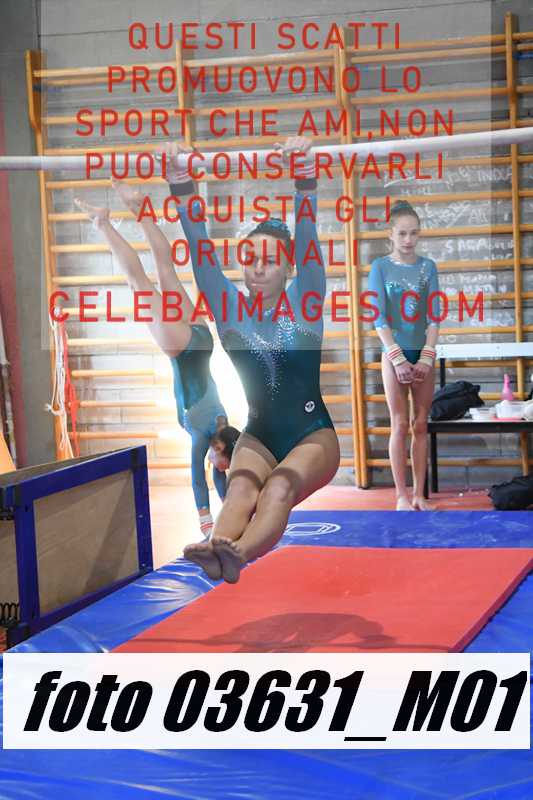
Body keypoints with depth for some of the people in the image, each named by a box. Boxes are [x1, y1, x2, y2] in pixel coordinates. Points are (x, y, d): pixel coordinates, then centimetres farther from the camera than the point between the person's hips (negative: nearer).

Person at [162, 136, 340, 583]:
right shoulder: (230, 309, 1)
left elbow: (308, 237, -17)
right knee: (241, 486, -30)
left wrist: (305, 174, -29)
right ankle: (215, 550, -59)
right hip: (258, 437, 2)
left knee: (280, 485, -32)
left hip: (313, 436, -2)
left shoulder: (304, 302, -3)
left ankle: (239, 554, -59)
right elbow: (200, 247, -9)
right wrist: (181, 182, -19)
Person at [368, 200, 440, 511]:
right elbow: (378, 317, -7)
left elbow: (434, 315, 1)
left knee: (421, 425, 4)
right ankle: (402, 496, 2)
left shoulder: (428, 267, 5)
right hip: (394, 353, -3)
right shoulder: (381, 267, -2)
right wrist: (399, 359, -14)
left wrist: (426, 357, -9)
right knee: (400, 425, -2)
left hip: (423, 354, 3)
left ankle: (420, 495, 9)